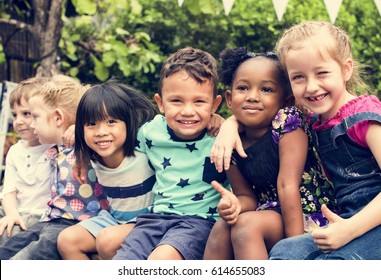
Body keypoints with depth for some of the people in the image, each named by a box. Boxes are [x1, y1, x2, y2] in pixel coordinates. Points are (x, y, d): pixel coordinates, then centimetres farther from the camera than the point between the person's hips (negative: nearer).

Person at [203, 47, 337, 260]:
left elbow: (287, 185, -20)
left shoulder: (287, 122, -14)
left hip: (308, 219, -5)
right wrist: (236, 205, -21)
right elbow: (247, 196, 5)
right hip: (271, 212, 5)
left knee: (247, 224, -27)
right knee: (222, 227, -20)